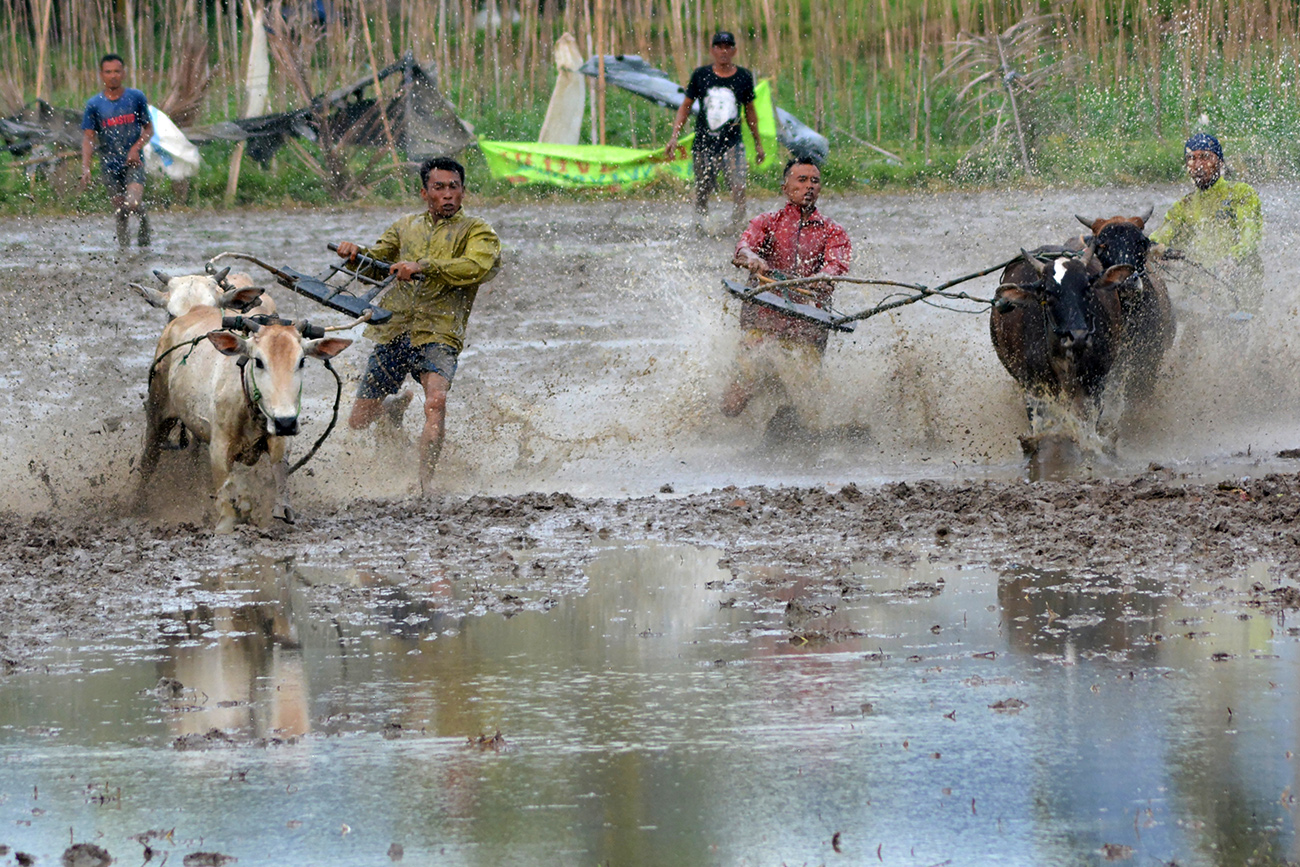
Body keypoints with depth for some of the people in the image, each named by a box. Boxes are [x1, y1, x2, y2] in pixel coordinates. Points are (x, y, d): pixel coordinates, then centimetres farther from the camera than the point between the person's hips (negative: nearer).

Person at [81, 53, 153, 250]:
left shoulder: (136, 97, 1)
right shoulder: (94, 104, 0)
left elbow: (148, 129, 8)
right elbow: (88, 138, -5)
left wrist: (136, 147, -12)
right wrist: (85, 167, -19)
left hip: (133, 161, -2)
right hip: (109, 165, 2)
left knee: (133, 204, -20)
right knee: (120, 212, 2)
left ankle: (144, 224, 13)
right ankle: (123, 247, 21)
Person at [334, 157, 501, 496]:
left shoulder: (476, 231, 4)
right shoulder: (406, 227, 20)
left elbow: (478, 267, -16)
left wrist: (424, 267, -27)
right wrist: (356, 253, -8)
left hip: (438, 335, -4)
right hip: (393, 331, 4)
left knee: (436, 401, -32)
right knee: (359, 423, 7)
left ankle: (425, 479, -21)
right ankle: (395, 405, 41)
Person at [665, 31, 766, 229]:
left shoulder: (743, 77, 5)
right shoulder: (701, 75, 4)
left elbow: (750, 110, 16)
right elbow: (685, 106, 11)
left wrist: (758, 144, 18)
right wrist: (674, 136, 1)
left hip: (731, 143, -1)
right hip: (703, 143, 1)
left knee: (738, 186, -19)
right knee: (702, 191, 6)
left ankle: (739, 225, -20)